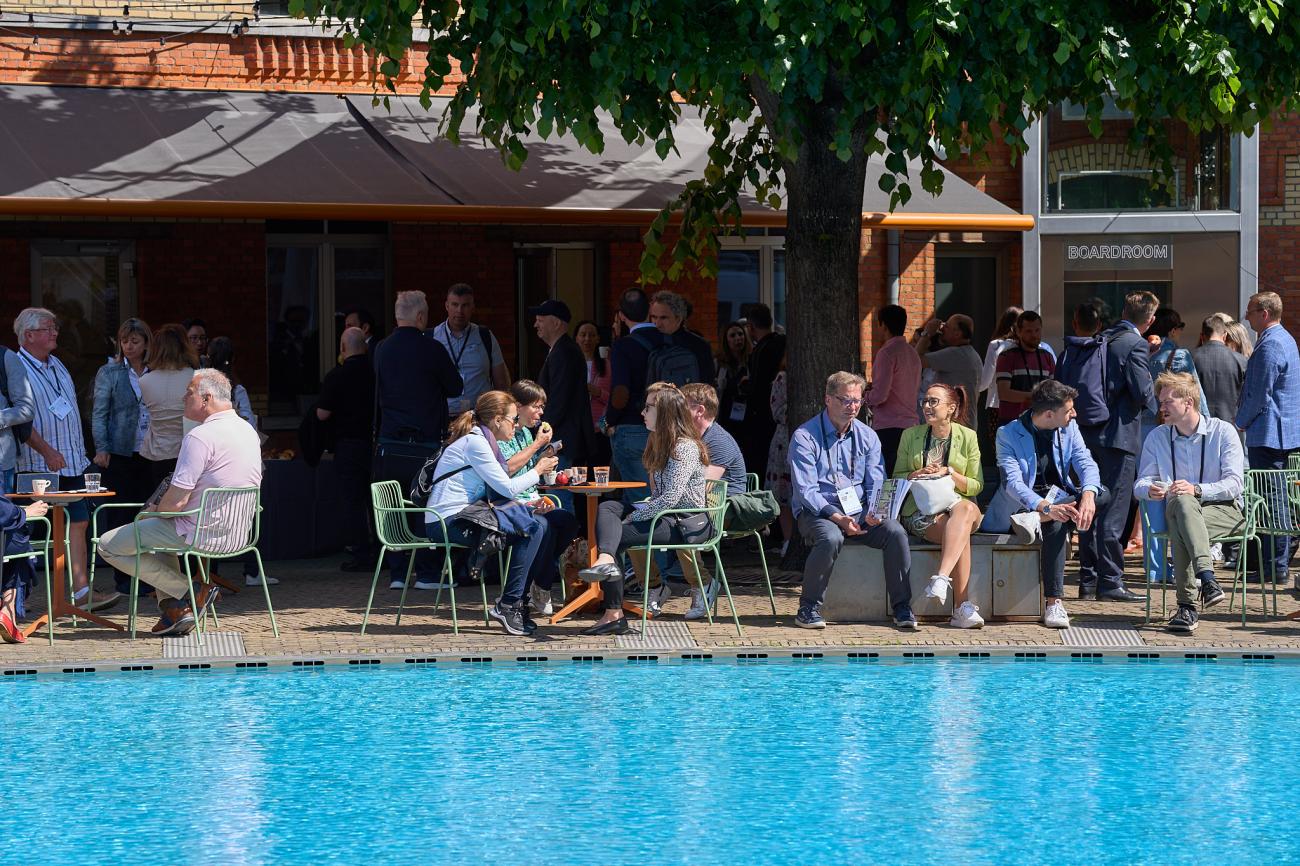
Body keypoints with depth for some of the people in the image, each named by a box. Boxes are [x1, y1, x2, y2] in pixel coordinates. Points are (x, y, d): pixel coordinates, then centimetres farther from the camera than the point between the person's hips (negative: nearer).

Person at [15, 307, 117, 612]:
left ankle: (81, 590, 5)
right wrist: (47, 452, -22)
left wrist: (79, 452, 18)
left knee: (78, 523, 4)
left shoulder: (56, 365, 17)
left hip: (71, 462, 8)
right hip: (40, 468, -8)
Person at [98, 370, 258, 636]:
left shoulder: (200, 437, -22)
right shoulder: (248, 431, 7)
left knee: (108, 545, 1)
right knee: (157, 528, 36)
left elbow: (176, 501, -24)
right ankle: (174, 609, 19)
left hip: (201, 534, -9)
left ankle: (189, 594, -2)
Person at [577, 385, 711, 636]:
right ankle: (606, 560, -37)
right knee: (607, 508, -11)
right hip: (665, 516, 9)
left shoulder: (685, 447, -14)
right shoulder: (660, 443, 17)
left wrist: (634, 516, -17)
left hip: (684, 525, -9)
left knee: (617, 536, -19)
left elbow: (670, 498, -23)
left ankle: (613, 614, -25)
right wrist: (637, 510, 0)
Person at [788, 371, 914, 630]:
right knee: (831, 537, -37)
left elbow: (876, 483, 5)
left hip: (859, 511, 4)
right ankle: (808, 609, -22)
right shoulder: (805, 437, -6)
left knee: (895, 531, -23)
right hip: (817, 512, -4)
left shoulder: (867, 436, 10)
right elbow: (806, 490, -13)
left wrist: (873, 511, -16)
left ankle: (902, 608, -13)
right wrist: (836, 517, -25)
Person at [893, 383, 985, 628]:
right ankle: (962, 607, -42)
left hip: (959, 504, 1)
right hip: (920, 509, -1)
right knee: (960, 532, -34)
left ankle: (942, 578, -50)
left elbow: (976, 486, 6)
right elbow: (897, 478, 14)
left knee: (966, 510, -39)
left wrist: (949, 473, -11)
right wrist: (917, 475, -7)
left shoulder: (968, 437, 8)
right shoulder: (910, 435, 12)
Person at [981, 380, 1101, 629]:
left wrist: (1088, 495, -36)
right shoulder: (1008, 434, -15)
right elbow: (1013, 482, -27)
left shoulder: (1069, 428, 2)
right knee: (1055, 524, -39)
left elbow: (1086, 463, -10)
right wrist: (1046, 507, -46)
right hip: (1021, 504, -5)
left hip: (1059, 497, 5)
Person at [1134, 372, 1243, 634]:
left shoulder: (1223, 431, 1)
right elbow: (1140, 484, 7)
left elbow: (1235, 484, -9)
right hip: (1178, 512, 2)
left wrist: (1197, 490, -25)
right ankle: (1207, 579, -50)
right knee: (1180, 502, -37)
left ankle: (1187, 605, -45)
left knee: (1180, 528, -37)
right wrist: (1150, 490, -19)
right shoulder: (1156, 438, 12)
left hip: (1223, 511, -2)